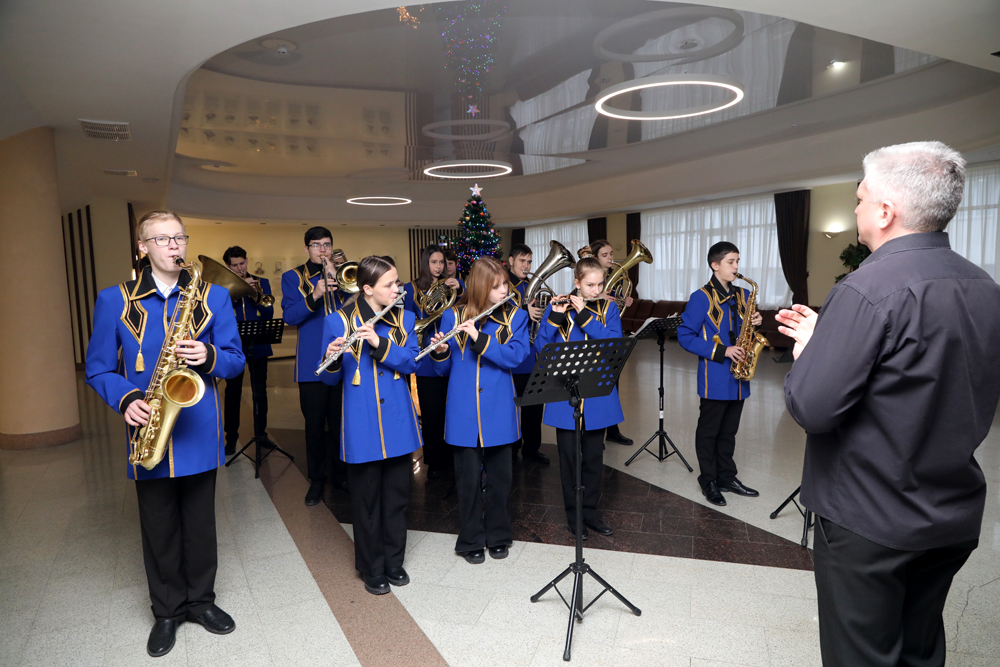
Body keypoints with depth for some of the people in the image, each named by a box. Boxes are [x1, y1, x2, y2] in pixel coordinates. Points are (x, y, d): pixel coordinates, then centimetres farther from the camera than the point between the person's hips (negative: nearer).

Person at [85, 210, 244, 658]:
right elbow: (99, 369, 4)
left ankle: (201, 600, 33)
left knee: (200, 523, 12)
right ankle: (167, 611, 31)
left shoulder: (213, 297, 4)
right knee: (158, 527, 12)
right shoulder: (114, 300, 2)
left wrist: (209, 356, -18)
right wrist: (125, 399, -14)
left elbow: (236, 360, 3)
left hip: (198, 431, 1)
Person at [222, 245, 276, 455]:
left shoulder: (261, 283, 6)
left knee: (260, 392, 7)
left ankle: (261, 433, 19)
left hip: (258, 345, 1)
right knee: (233, 393, 4)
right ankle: (231, 437, 15)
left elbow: (269, 314, -1)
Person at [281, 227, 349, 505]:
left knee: (340, 420, 8)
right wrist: (314, 296, -21)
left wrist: (337, 279, -12)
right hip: (312, 362, -2)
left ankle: (341, 473, 23)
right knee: (315, 423, 4)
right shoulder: (293, 277, 5)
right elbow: (289, 316, -6)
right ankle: (317, 479, 18)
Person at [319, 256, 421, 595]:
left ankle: (394, 561, 31)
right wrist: (333, 358, -24)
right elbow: (329, 377, -2)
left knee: (397, 494, 12)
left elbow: (411, 362, -6)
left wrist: (380, 343, -21)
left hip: (398, 420, 3)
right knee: (367, 498, 8)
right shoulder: (339, 321, -4)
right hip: (362, 425, -3)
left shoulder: (404, 319, 5)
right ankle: (371, 568, 26)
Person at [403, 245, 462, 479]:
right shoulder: (413, 288, 5)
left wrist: (458, 290, -11)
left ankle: (451, 456, 21)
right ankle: (434, 461, 16)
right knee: (431, 411, 2)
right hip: (427, 360, -2)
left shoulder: (451, 286, 11)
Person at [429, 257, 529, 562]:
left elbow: (515, 356, -13)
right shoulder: (454, 316, 1)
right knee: (469, 476, 6)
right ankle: (471, 540, 24)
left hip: (498, 409, 1)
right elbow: (443, 368, 4)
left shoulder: (515, 316, 2)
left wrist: (479, 338, -23)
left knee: (499, 474, 10)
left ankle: (498, 536, 30)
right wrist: (440, 352, -18)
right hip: (464, 409, -1)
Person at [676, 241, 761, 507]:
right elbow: (685, 336, -13)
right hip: (715, 378, -6)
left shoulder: (743, 295, 10)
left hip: (738, 377, 6)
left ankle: (727, 478, 30)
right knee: (708, 431, 7)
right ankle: (709, 481, 20)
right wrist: (721, 351, -19)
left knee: (729, 431, 17)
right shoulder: (702, 298, -10)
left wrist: (755, 322, -4)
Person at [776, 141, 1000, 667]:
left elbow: (810, 408, -26)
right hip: (954, 518, 8)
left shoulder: (869, 289, -23)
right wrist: (826, 338, 9)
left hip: (868, 522, -7)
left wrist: (806, 349, -7)